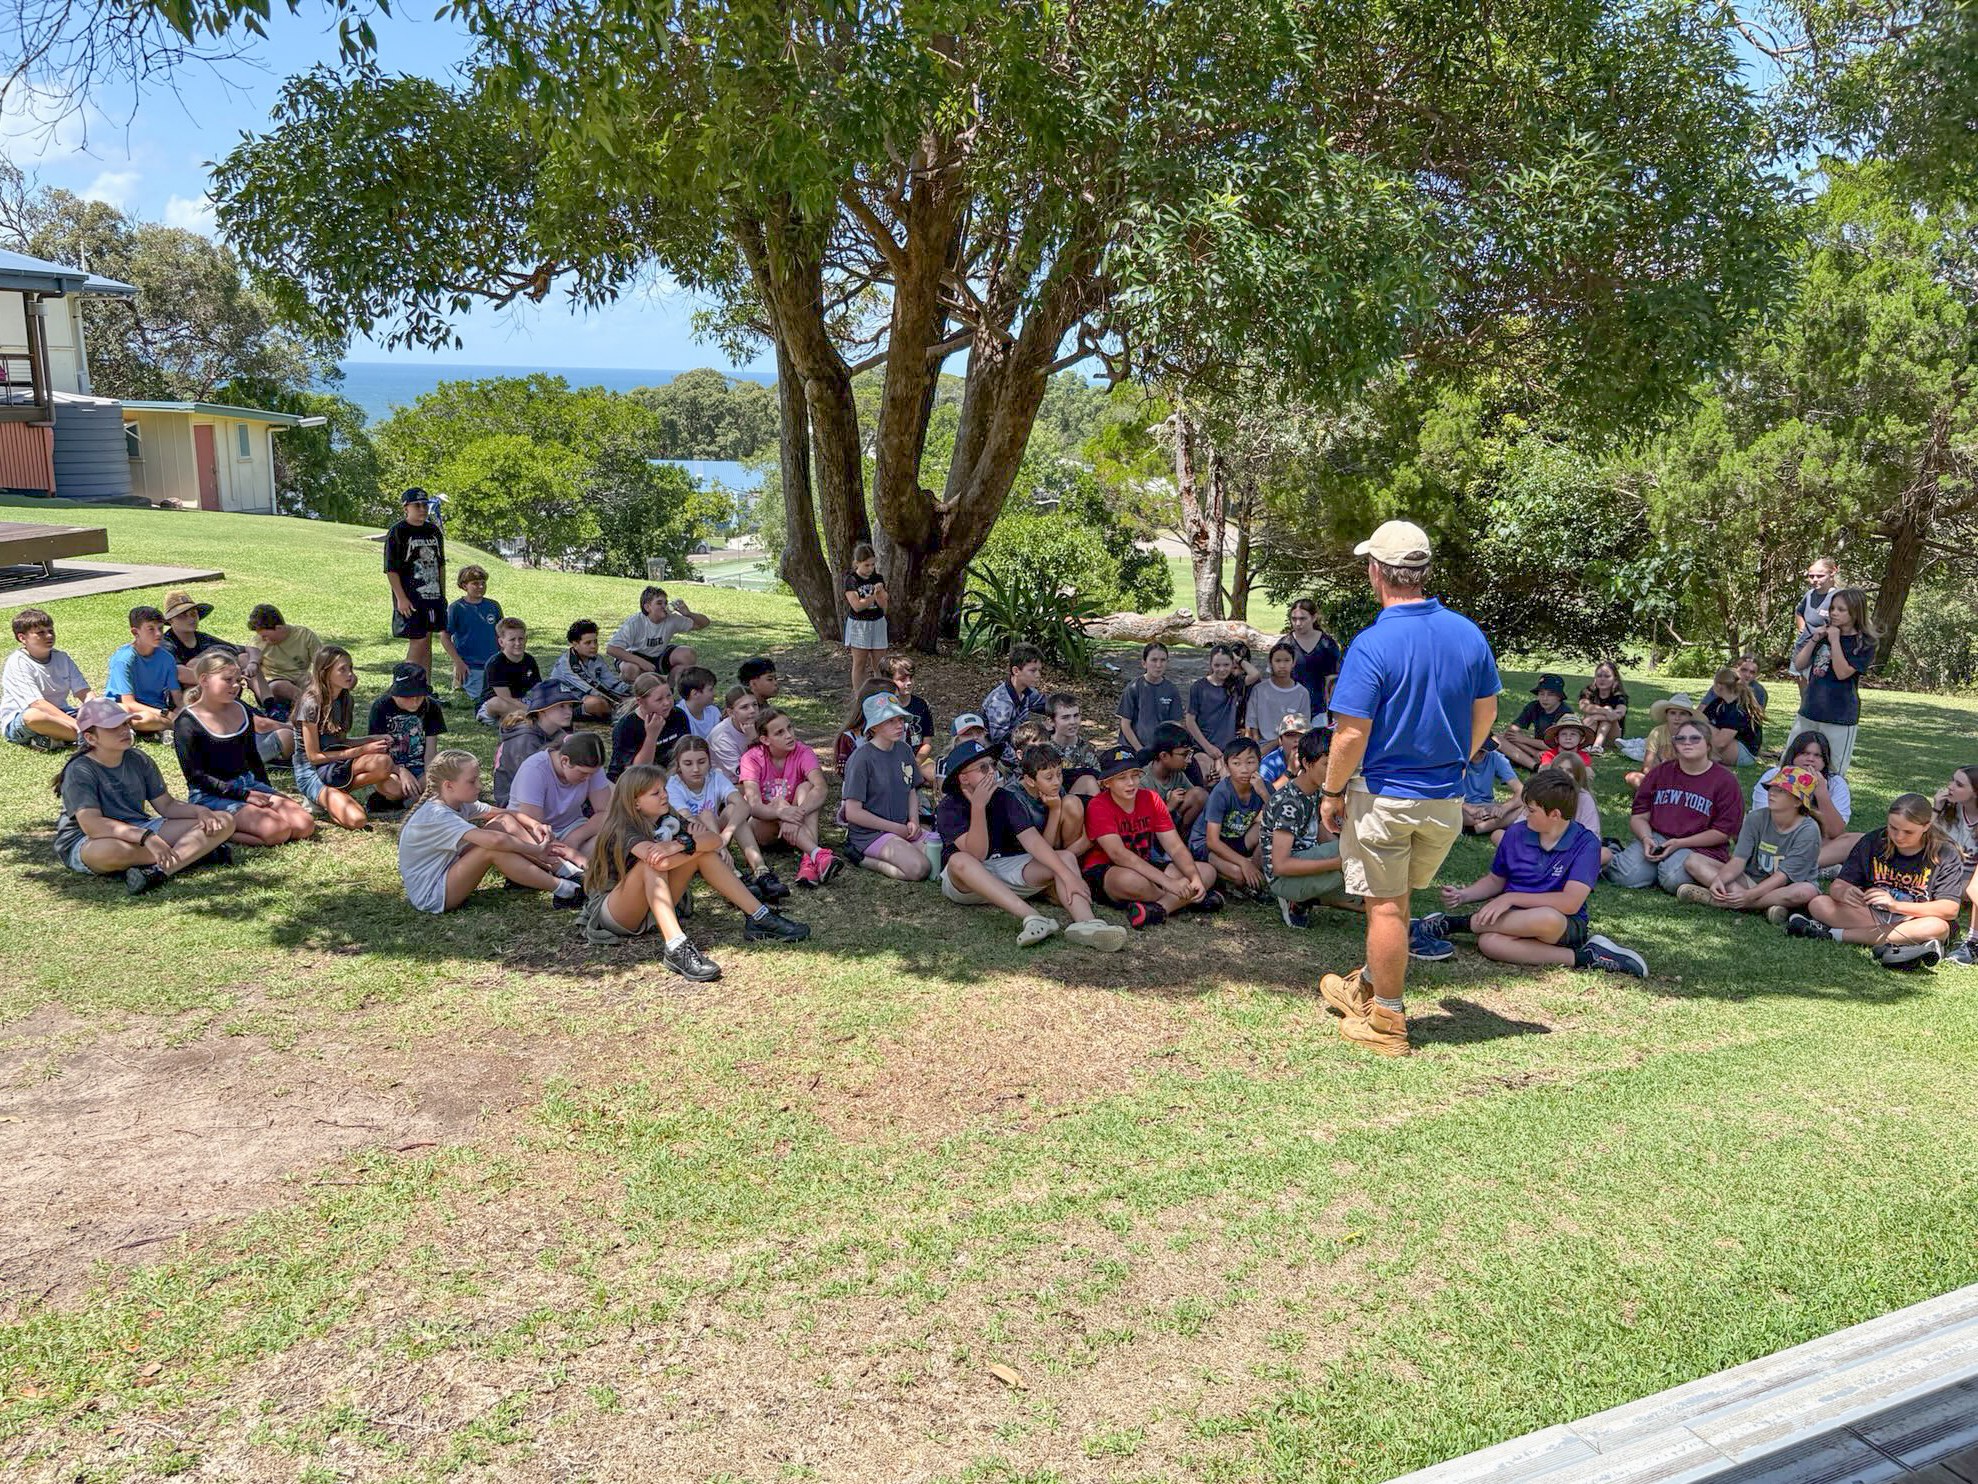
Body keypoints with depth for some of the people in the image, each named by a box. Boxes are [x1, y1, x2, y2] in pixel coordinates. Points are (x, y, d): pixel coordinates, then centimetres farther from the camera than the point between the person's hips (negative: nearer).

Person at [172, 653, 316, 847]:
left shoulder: (242, 711, 10)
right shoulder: (187, 723, -10)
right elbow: (195, 776, -13)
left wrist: (267, 792, 9)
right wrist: (244, 795, -17)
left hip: (248, 783, 7)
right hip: (210, 795, -7)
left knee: (305, 825, -15)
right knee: (278, 831, -29)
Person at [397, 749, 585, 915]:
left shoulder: (459, 803, 2)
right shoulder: (437, 816, -28)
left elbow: (505, 813, 7)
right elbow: (495, 841, -38)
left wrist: (534, 824, -13)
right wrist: (537, 851, -28)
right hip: (431, 898, -10)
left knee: (504, 822, -3)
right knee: (494, 849, -30)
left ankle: (565, 871, -9)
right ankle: (563, 890, -24)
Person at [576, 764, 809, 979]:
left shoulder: (668, 819, 0)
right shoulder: (622, 831, -21)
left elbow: (715, 839, -15)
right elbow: (660, 862, -42)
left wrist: (682, 844, -31)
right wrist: (695, 843, -29)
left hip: (652, 908, 7)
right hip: (610, 914, -7)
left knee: (704, 851, -6)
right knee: (653, 863, -34)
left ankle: (759, 918, -10)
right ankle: (675, 948, -48)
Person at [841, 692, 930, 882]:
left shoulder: (903, 750, 7)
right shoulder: (862, 758, -14)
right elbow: (853, 813, -15)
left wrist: (914, 820, -1)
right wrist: (896, 828, -13)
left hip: (903, 828, 7)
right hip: (870, 832, -7)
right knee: (919, 869, -27)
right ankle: (863, 858, -5)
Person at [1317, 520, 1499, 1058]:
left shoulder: (1371, 644, -20)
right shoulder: (1468, 634, -2)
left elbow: (1351, 734, -20)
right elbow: (1486, 712, 8)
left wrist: (1332, 792, -6)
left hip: (1383, 796, -6)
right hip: (1446, 799, 6)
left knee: (1384, 906, 7)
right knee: (1396, 898, 22)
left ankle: (1386, 1022, 18)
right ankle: (1369, 987, 39)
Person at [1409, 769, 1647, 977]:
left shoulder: (1585, 844, -10)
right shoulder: (1516, 833, 5)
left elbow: (1570, 903, -20)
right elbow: (1495, 880, 19)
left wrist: (1512, 897, -19)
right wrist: (1463, 895, 0)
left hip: (1567, 926, -3)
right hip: (1514, 919, 3)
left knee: (1547, 919, -42)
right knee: (1488, 942, -34)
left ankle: (1454, 923, -23)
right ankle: (1583, 957, -24)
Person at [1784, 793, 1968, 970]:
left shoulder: (1945, 854, -9)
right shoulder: (1873, 841, -2)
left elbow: (1950, 909, -18)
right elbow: (1837, 886, -5)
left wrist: (1896, 905, -32)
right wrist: (1844, 893, -31)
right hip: (1869, 915, 2)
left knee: (1938, 928, -37)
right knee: (1819, 904, -21)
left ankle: (1834, 934, -32)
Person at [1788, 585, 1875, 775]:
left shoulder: (1864, 643, -7)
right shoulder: (1824, 633, 8)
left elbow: (1842, 673, -17)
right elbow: (1799, 664, 7)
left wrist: (1835, 641, -17)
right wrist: (1814, 640, -6)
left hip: (1839, 718, -5)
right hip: (1808, 712, 5)